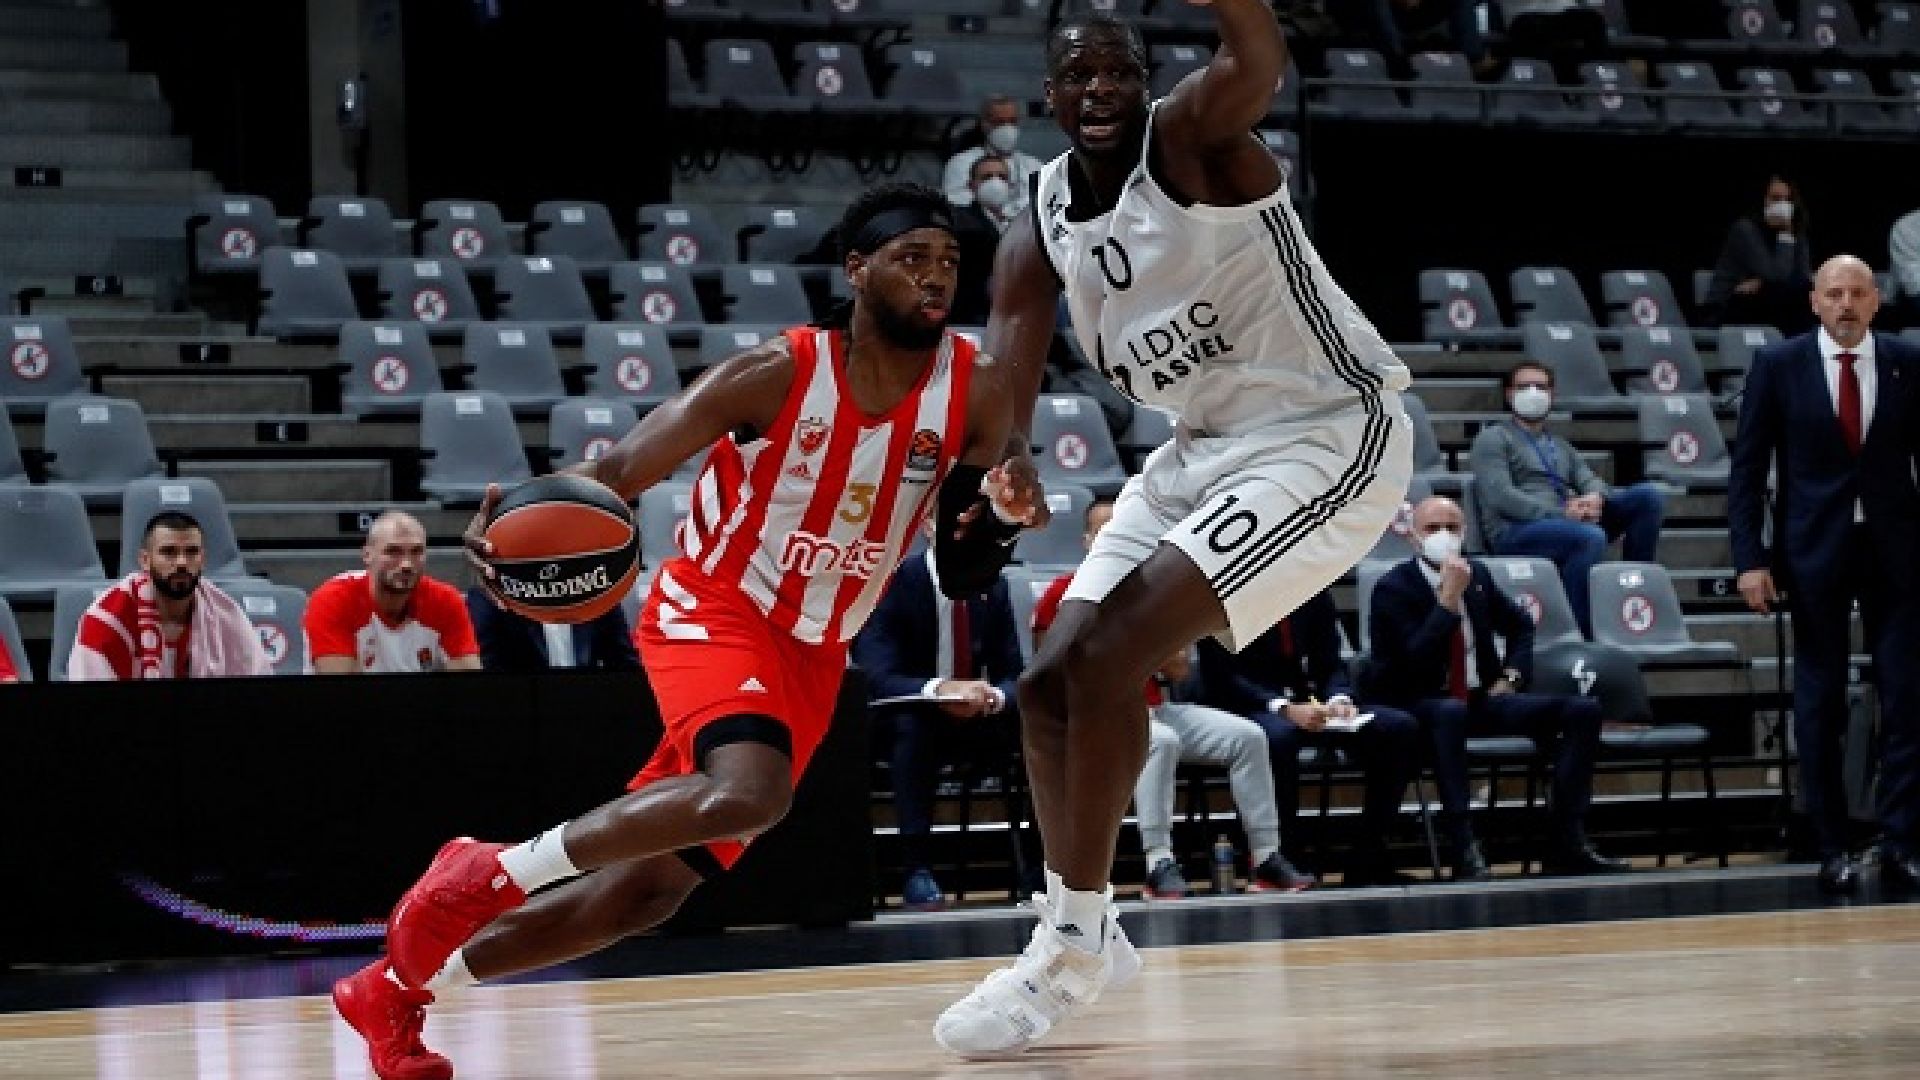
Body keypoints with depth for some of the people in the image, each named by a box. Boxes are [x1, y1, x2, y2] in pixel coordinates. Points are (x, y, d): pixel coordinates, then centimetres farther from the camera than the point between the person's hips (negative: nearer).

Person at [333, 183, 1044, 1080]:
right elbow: (615, 473, -17)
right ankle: (488, 874, -19)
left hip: (811, 656, 5)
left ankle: (396, 988, 19)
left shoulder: (974, 395, -7)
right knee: (749, 792, -36)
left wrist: (1003, 514, -23)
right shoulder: (777, 374, -18)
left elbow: (961, 578, 0)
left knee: (649, 887, 3)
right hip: (710, 611, -5)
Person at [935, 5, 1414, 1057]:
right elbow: (1003, 392, -3)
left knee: (1106, 658, -19)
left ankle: (1072, 946, -8)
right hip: (1205, 447, 8)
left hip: (1328, 435, -8)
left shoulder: (1193, 135, -17)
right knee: (1050, 684, 7)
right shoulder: (1039, 228, 2)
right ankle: (1078, 927, 24)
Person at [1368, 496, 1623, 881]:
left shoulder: (1478, 575, 10)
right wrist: (1448, 598, -22)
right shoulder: (1393, 588, -7)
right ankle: (1465, 850, -45)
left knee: (1583, 710, -11)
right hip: (1421, 708, -6)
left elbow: (1521, 626, 27)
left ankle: (1566, 844, -15)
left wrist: (1511, 676, 9)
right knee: (1451, 712, -43)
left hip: (1483, 700, 6)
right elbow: (1414, 660, -21)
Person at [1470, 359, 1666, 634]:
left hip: (1571, 520, 6)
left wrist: (1595, 497, -12)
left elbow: (1589, 480, 16)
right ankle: (1579, 631, -33)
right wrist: (1559, 513, -18)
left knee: (1649, 496, -10)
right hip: (1517, 530, -6)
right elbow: (1501, 497, -7)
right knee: (1592, 537, -37)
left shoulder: (1559, 444, 30)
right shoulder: (1493, 439, 9)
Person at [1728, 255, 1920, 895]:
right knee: (1820, 701, 4)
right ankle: (1832, 848, 10)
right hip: (1814, 550, -1)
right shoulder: (1778, 366, -1)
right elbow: (1747, 468, 0)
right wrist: (1750, 559, -8)